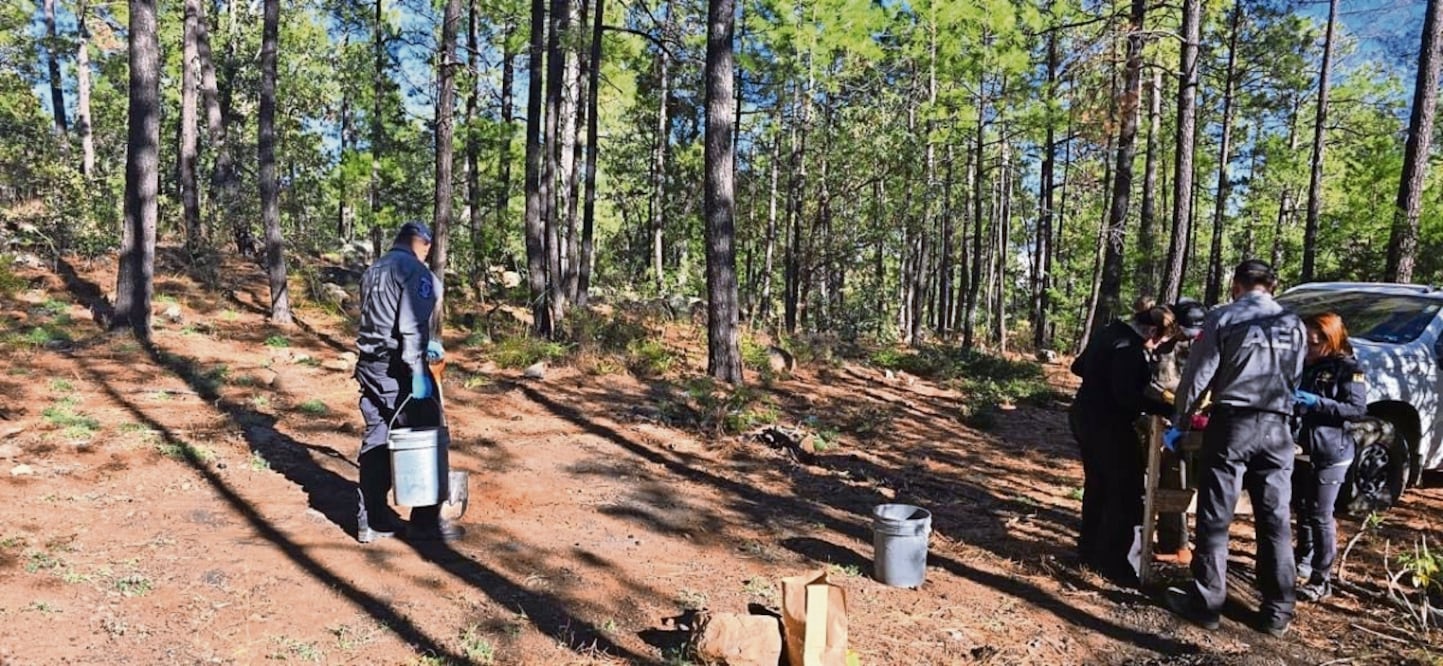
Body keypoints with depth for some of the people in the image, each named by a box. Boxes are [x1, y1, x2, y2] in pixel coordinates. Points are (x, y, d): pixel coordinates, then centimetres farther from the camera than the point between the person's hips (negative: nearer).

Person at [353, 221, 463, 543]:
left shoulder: (373, 271, 17)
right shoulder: (415, 271, -11)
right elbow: (411, 325, -20)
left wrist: (425, 346, 27)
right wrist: (418, 369, -21)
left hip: (370, 366, 9)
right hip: (398, 370, -9)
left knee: (376, 442, 13)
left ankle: (372, 520, 19)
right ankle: (426, 521, 5)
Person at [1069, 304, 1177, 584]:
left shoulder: (1109, 333, 9)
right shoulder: (1130, 348, -21)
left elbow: (1078, 367, 19)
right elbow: (1127, 396, -28)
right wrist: (1165, 409, -26)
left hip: (1085, 417, 10)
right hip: (1108, 425, -10)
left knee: (1097, 485, 19)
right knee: (1126, 492, -2)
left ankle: (1089, 549, 28)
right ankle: (1113, 562, 1)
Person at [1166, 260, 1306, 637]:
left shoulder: (1223, 318, -3)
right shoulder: (1294, 325, 10)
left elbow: (1197, 377, -5)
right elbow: (1294, 381, 18)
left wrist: (1179, 424, 5)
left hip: (1231, 423, -4)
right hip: (1276, 428, 4)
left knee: (1215, 518, 2)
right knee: (1275, 521, 9)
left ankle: (1206, 604, 7)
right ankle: (1278, 612, 16)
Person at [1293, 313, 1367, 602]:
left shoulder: (1348, 368, -7)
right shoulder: (1307, 365, 13)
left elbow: (1358, 409, -16)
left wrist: (1318, 402, -25)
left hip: (1330, 453, -7)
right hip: (1304, 449, 7)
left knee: (1321, 516, -6)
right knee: (1303, 510, 16)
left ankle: (1321, 580, 0)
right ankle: (1303, 562, 32)